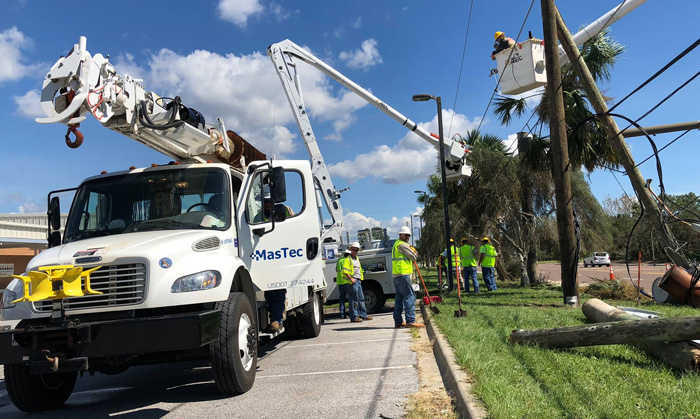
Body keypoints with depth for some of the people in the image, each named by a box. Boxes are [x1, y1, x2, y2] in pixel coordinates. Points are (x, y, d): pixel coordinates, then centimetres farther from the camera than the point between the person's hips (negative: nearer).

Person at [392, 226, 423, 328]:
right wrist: (414, 252, 11)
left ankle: (398, 322, 14)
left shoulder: (396, 244, 23)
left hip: (396, 275, 10)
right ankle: (410, 321, -13)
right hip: (403, 274, -10)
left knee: (399, 298, 11)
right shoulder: (402, 244, -10)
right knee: (410, 297, -10)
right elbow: (414, 257, -10)